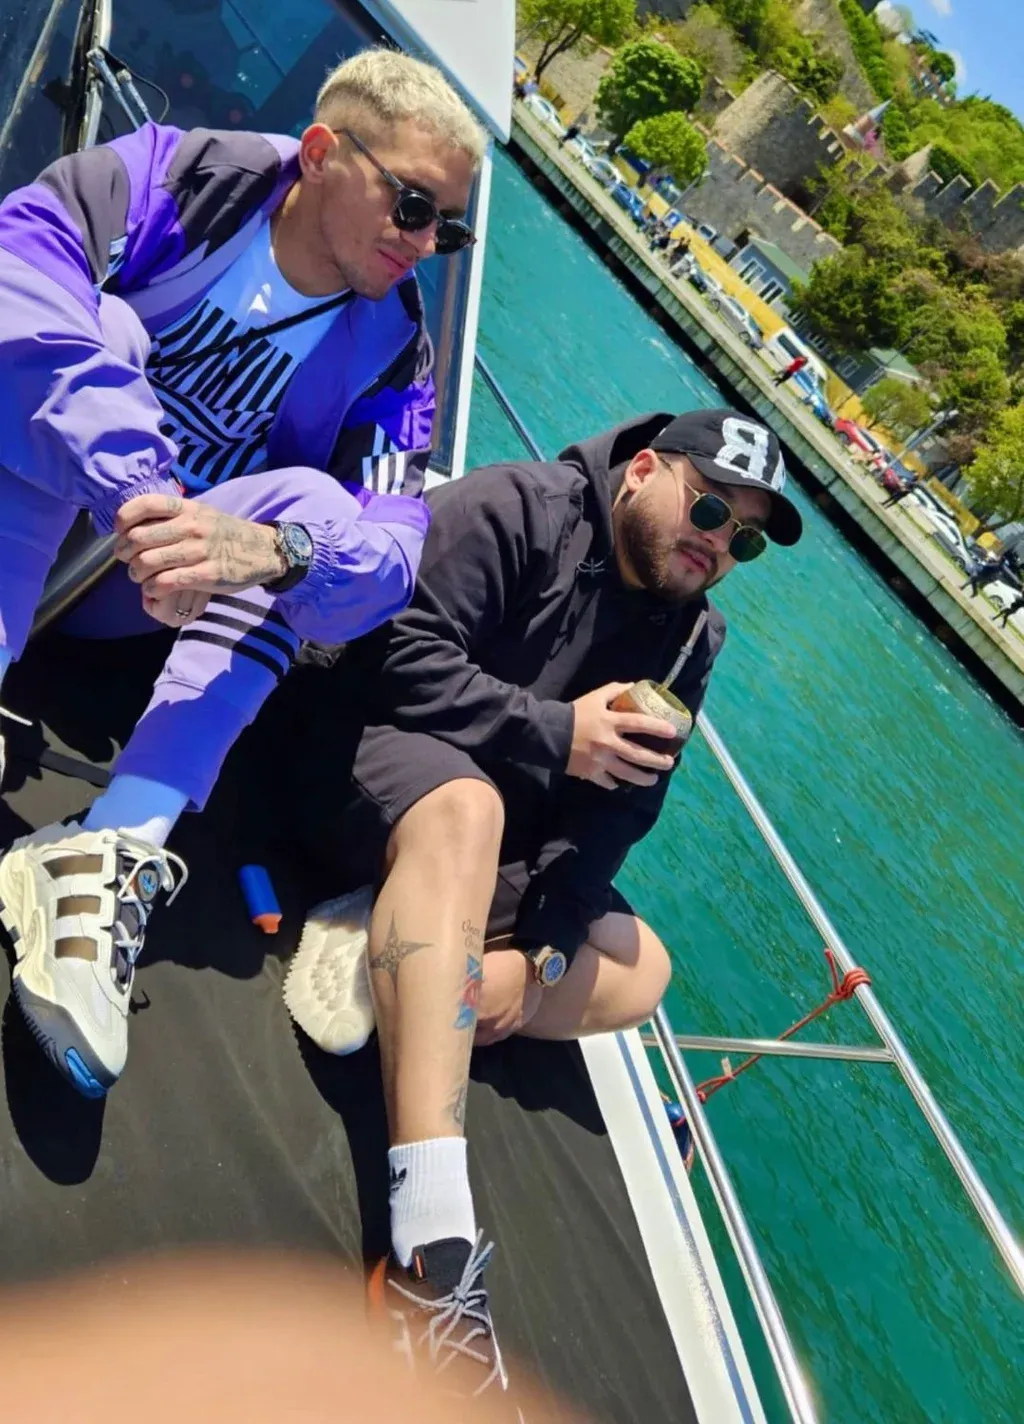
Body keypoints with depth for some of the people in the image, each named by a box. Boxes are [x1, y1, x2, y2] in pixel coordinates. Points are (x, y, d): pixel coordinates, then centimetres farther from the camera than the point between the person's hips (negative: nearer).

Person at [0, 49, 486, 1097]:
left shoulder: (390, 349, -5)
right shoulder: (182, 177, -10)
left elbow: (391, 543, -21)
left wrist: (266, 548, -43)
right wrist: (135, 490, -42)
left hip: (128, 596, 2)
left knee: (310, 505, -23)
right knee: (102, 326, -24)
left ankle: (114, 851, -34)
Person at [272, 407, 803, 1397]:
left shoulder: (691, 640, 6)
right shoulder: (517, 510, -10)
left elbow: (618, 809, -2)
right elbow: (405, 655, -21)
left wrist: (532, 943, -13)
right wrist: (554, 735, -22)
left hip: (505, 848, 7)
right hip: (368, 748, -6)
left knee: (638, 975, -6)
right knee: (464, 807, -40)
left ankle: (386, 963, -20)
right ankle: (432, 1243, -47)